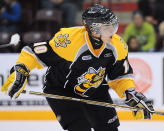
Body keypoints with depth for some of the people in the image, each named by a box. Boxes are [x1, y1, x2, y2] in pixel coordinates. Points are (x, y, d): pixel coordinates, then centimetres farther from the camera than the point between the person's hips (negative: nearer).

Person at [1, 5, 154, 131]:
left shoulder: (117, 45, -13)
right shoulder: (70, 40, -32)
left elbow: (120, 74, 2)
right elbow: (34, 52, -24)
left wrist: (132, 94, -12)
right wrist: (19, 72, -31)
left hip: (95, 91, 6)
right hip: (60, 91, -6)